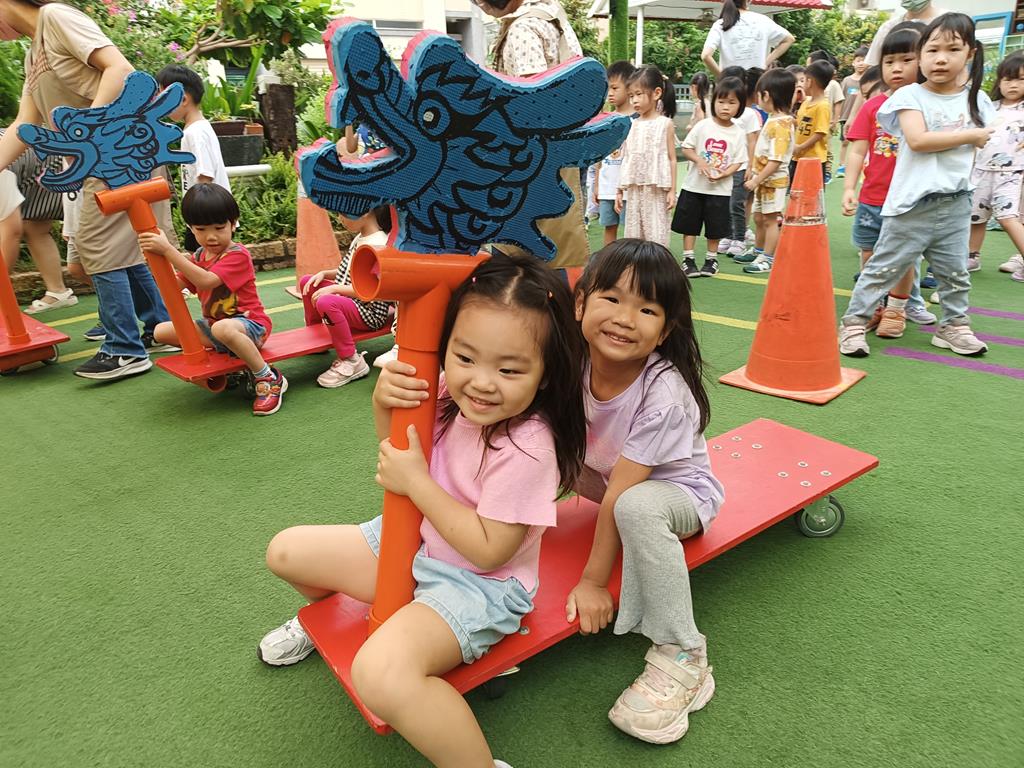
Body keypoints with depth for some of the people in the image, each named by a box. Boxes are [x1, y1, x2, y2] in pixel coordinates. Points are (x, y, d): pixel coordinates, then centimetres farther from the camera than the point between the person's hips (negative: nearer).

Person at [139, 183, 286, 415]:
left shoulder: (237, 255, -17)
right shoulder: (199, 256, 9)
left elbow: (206, 281, -32)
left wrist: (168, 250, -33)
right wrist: (158, 259, -12)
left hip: (248, 324, -9)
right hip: (213, 323, 9)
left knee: (223, 328, -42)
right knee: (161, 331, 1)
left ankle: (270, 379, -25)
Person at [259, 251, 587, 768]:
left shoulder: (527, 450, -31)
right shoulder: (453, 396, -12)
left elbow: (488, 549, -25)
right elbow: (400, 450, 7)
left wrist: (416, 482, -25)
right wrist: (385, 402, -15)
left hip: (479, 582, -8)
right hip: (415, 542, 8)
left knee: (381, 674, -35)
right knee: (285, 551, 14)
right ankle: (325, 612, 48)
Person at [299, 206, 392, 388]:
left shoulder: (378, 245, -23)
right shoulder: (360, 237, 7)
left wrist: (334, 288, -24)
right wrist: (324, 274, 4)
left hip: (370, 312, -10)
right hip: (348, 300, 10)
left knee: (325, 302, -36)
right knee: (306, 282, 14)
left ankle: (351, 362, -23)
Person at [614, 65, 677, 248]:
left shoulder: (665, 123, -1)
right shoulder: (633, 125, 10)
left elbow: (671, 158, -2)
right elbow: (627, 159, 12)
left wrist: (672, 190, -8)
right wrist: (620, 190, 9)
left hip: (656, 189, -4)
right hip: (634, 189, 5)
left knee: (656, 235, -3)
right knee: (633, 234, 7)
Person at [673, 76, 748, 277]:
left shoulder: (739, 133, -1)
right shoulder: (703, 126, -3)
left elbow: (738, 161, -1)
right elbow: (686, 148, 0)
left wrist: (724, 173, -19)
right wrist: (699, 160, -17)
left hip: (720, 187, 0)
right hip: (694, 184, 0)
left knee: (715, 226, 8)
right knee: (689, 223, 6)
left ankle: (711, 259, 24)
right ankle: (688, 259, 17)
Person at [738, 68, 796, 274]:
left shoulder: (779, 124, -22)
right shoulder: (773, 119, 9)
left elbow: (776, 161, -26)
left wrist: (756, 180, -24)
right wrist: (754, 172, 18)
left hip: (774, 180, -10)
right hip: (764, 179, 10)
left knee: (769, 219, -1)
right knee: (759, 217, 20)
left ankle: (768, 259, 9)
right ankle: (759, 252, 35)